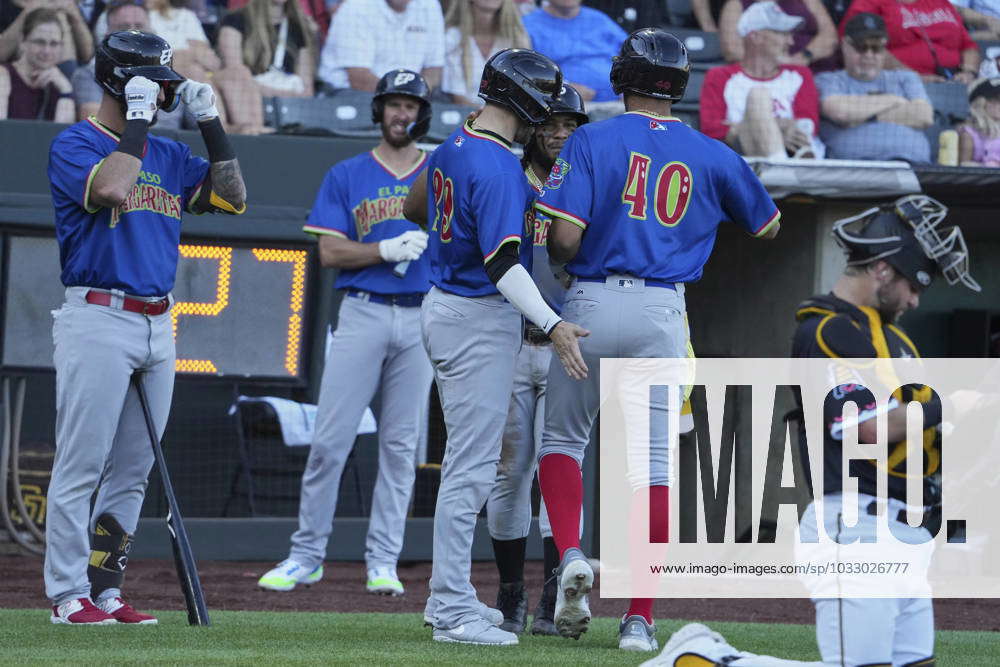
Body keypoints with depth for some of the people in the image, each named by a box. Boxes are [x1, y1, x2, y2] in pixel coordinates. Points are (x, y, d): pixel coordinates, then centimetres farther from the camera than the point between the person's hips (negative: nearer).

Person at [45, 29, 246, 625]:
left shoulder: (168, 155, 17)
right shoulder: (75, 145, -5)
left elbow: (232, 198, 11)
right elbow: (113, 188, -24)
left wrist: (211, 124, 5)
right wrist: (138, 119, -16)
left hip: (158, 325, 7)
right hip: (97, 322, -7)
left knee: (133, 472, 7)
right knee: (81, 466, -6)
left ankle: (105, 592, 12)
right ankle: (69, 595, -4)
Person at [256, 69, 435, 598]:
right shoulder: (347, 176, 7)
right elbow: (331, 252, -1)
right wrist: (387, 249, -14)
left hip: (420, 319, 1)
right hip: (362, 313, -1)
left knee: (400, 444, 2)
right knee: (330, 440, -5)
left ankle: (383, 561, 7)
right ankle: (306, 555, 3)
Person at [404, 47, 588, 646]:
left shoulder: (453, 149, 8)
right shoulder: (498, 169, -21)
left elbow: (414, 207, 27)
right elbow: (502, 263, -28)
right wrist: (552, 325, -35)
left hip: (444, 304, 10)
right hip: (481, 321, -10)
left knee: (470, 458, 18)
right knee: (473, 465, -8)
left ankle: (449, 596, 23)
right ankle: (453, 611, -7)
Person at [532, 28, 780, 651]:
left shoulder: (591, 141, -2)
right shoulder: (712, 155, 6)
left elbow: (564, 238, -11)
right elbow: (769, 225, 21)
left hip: (592, 302, -1)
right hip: (663, 312, 1)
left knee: (563, 438, 16)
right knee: (654, 461, 3)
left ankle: (571, 555, -11)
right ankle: (640, 617, 0)